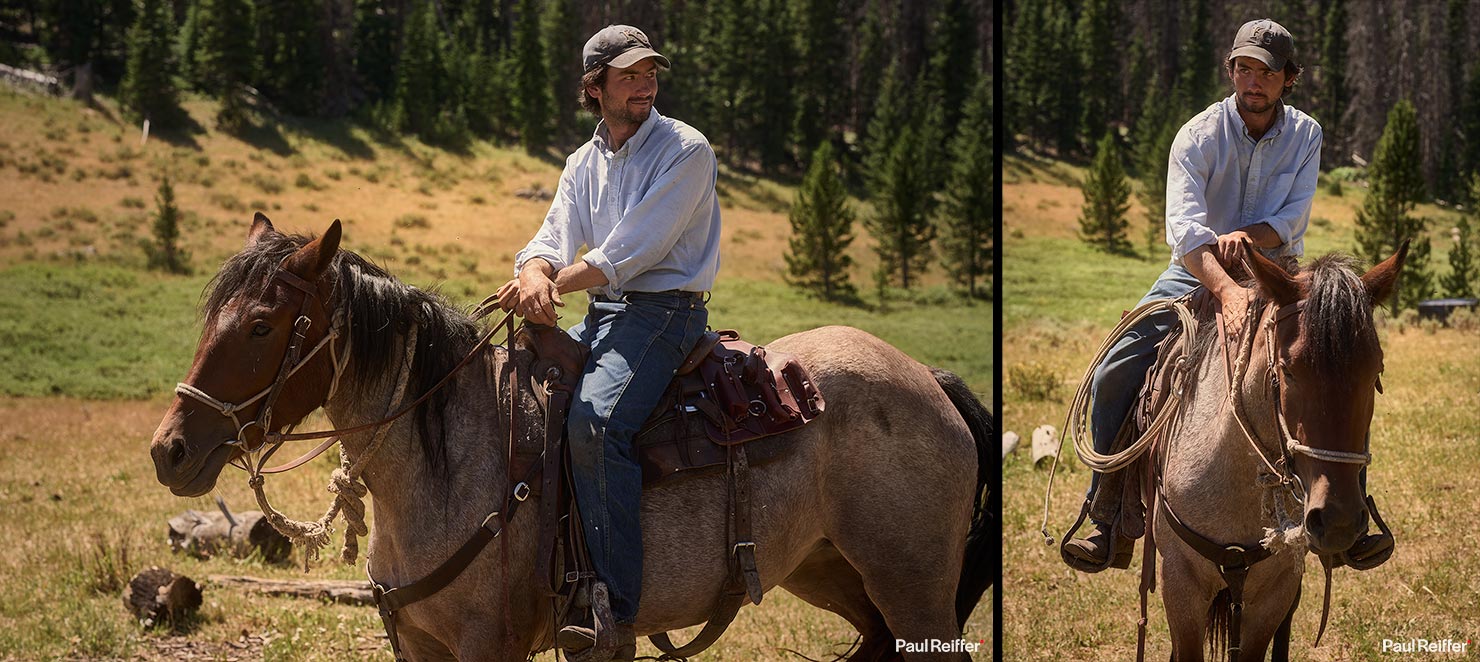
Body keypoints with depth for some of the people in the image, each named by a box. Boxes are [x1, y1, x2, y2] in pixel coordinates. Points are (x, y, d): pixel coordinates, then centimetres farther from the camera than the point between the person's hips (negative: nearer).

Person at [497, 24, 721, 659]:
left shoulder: (685, 150, -7)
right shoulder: (583, 164, 15)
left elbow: (634, 249, -16)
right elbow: (555, 239, 2)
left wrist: (556, 284, -23)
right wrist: (534, 275, -22)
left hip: (665, 312, -8)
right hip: (600, 318, 8)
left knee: (594, 423, -30)